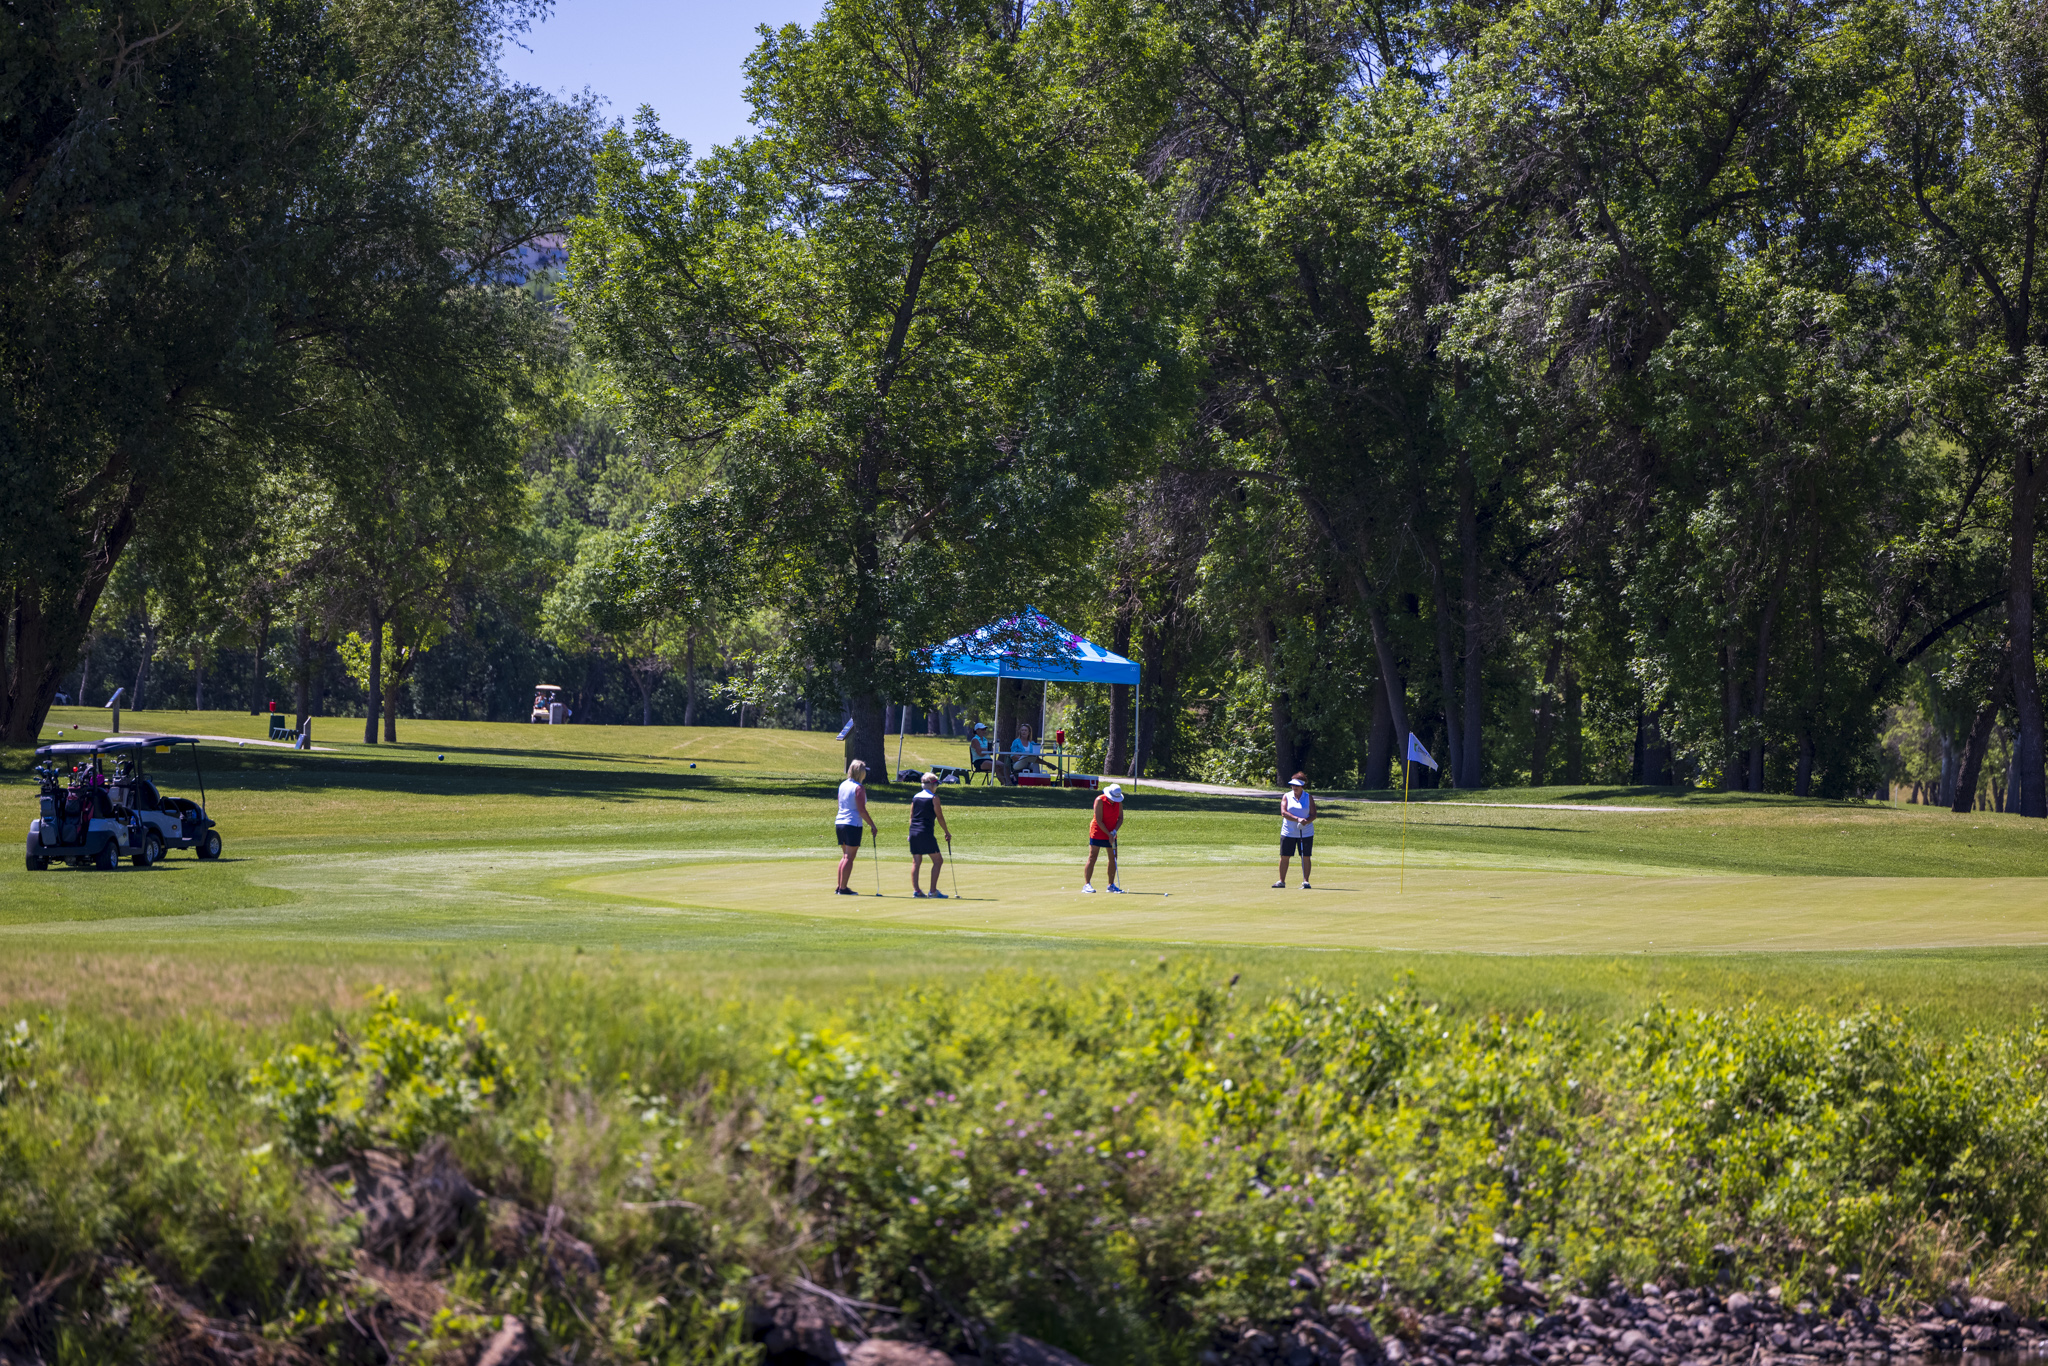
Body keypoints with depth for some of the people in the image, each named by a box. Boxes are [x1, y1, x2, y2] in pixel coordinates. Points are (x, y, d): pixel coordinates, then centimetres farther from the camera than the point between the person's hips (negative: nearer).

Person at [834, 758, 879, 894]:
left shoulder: (842, 785, 10)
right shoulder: (859, 788, -13)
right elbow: (862, 811, -17)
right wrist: (872, 825, -10)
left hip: (840, 822, 8)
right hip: (853, 824, -8)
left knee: (845, 856, 17)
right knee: (849, 857, -4)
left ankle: (840, 886, 16)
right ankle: (843, 888, -5)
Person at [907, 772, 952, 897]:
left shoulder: (916, 797, 12)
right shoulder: (934, 798, -5)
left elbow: (911, 816, 15)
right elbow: (940, 817, -5)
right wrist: (947, 833, 4)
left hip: (914, 832, 7)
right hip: (926, 833, -7)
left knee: (916, 862, 10)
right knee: (938, 860, 0)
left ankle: (915, 890, 4)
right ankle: (933, 891, -5)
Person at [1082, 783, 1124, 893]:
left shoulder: (1118, 802, 1)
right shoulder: (1100, 801, -17)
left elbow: (1120, 818, 5)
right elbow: (1099, 821, -19)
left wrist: (1114, 831, -11)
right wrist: (1109, 835, -18)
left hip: (1111, 834, 6)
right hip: (1097, 832, -6)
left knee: (1113, 858, 6)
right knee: (1092, 857, -10)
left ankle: (1111, 885, 15)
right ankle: (1086, 884, -11)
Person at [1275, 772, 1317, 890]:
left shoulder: (1309, 798, 4)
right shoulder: (1286, 796, 3)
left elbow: (1313, 815, -1)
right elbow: (1284, 813, -9)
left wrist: (1306, 821, -22)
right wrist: (1298, 819, -21)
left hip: (1306, 832, 0)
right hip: (1288, 832, 0)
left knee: (1305, 857, -2)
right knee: (1284, 856, 1)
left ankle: (1305, 881, 3)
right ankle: (1282, 881, 10)